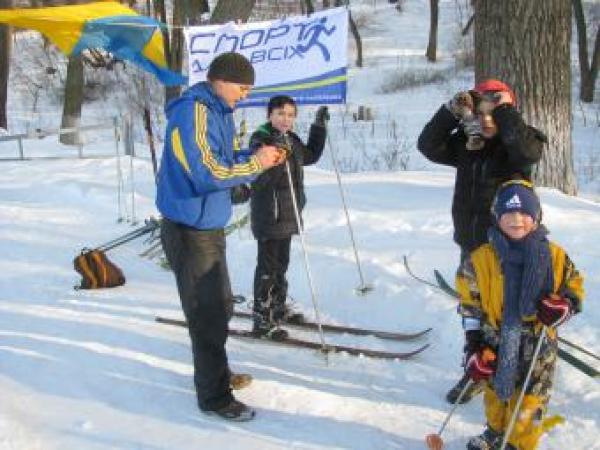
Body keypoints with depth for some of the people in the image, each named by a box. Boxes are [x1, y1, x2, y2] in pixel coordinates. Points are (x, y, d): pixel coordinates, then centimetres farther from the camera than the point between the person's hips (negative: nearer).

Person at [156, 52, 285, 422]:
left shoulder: (220, 112, 9)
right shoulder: (193, 113, -21)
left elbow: (227, 159, 14)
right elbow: (208, 174, -27)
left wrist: (260, 156, -3)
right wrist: (256, 163, -18)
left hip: (210, 226, 10)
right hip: (190, 231, -10)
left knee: (220, 305, 20)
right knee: (209, 315, -1)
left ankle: (215, 373, 38)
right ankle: (214, 396, 12)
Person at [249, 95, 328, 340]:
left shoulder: (291, 139, 10)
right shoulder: (260, 139, -14)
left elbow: (310, 155, 27)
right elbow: (258, 178, -24)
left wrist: (319, 127, 20)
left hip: (287, 214, 8)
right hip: (268, 215, -8)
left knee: (281, 263, 19)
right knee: (268, 266, -4)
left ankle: (278, 307, 33)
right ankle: (262, 320, 3)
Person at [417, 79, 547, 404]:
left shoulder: (516, 144, -9)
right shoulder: (466, 144, 4)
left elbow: (527, 150, -31)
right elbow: (429, 145, -4)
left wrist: (505, 109, -23)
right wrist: (452, 111, -13)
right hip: (471, 244, 6)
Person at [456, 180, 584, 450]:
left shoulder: (555, 257, -7)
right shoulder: (481, 259, -9)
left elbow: (575, 289, 7)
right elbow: (470, 306, -4)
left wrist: (565, 306, -16)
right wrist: (475, 347, -9)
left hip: (539, 346, -1)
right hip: (496, 344, 1)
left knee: (529, 403, 6)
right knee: (495, 393, 21)